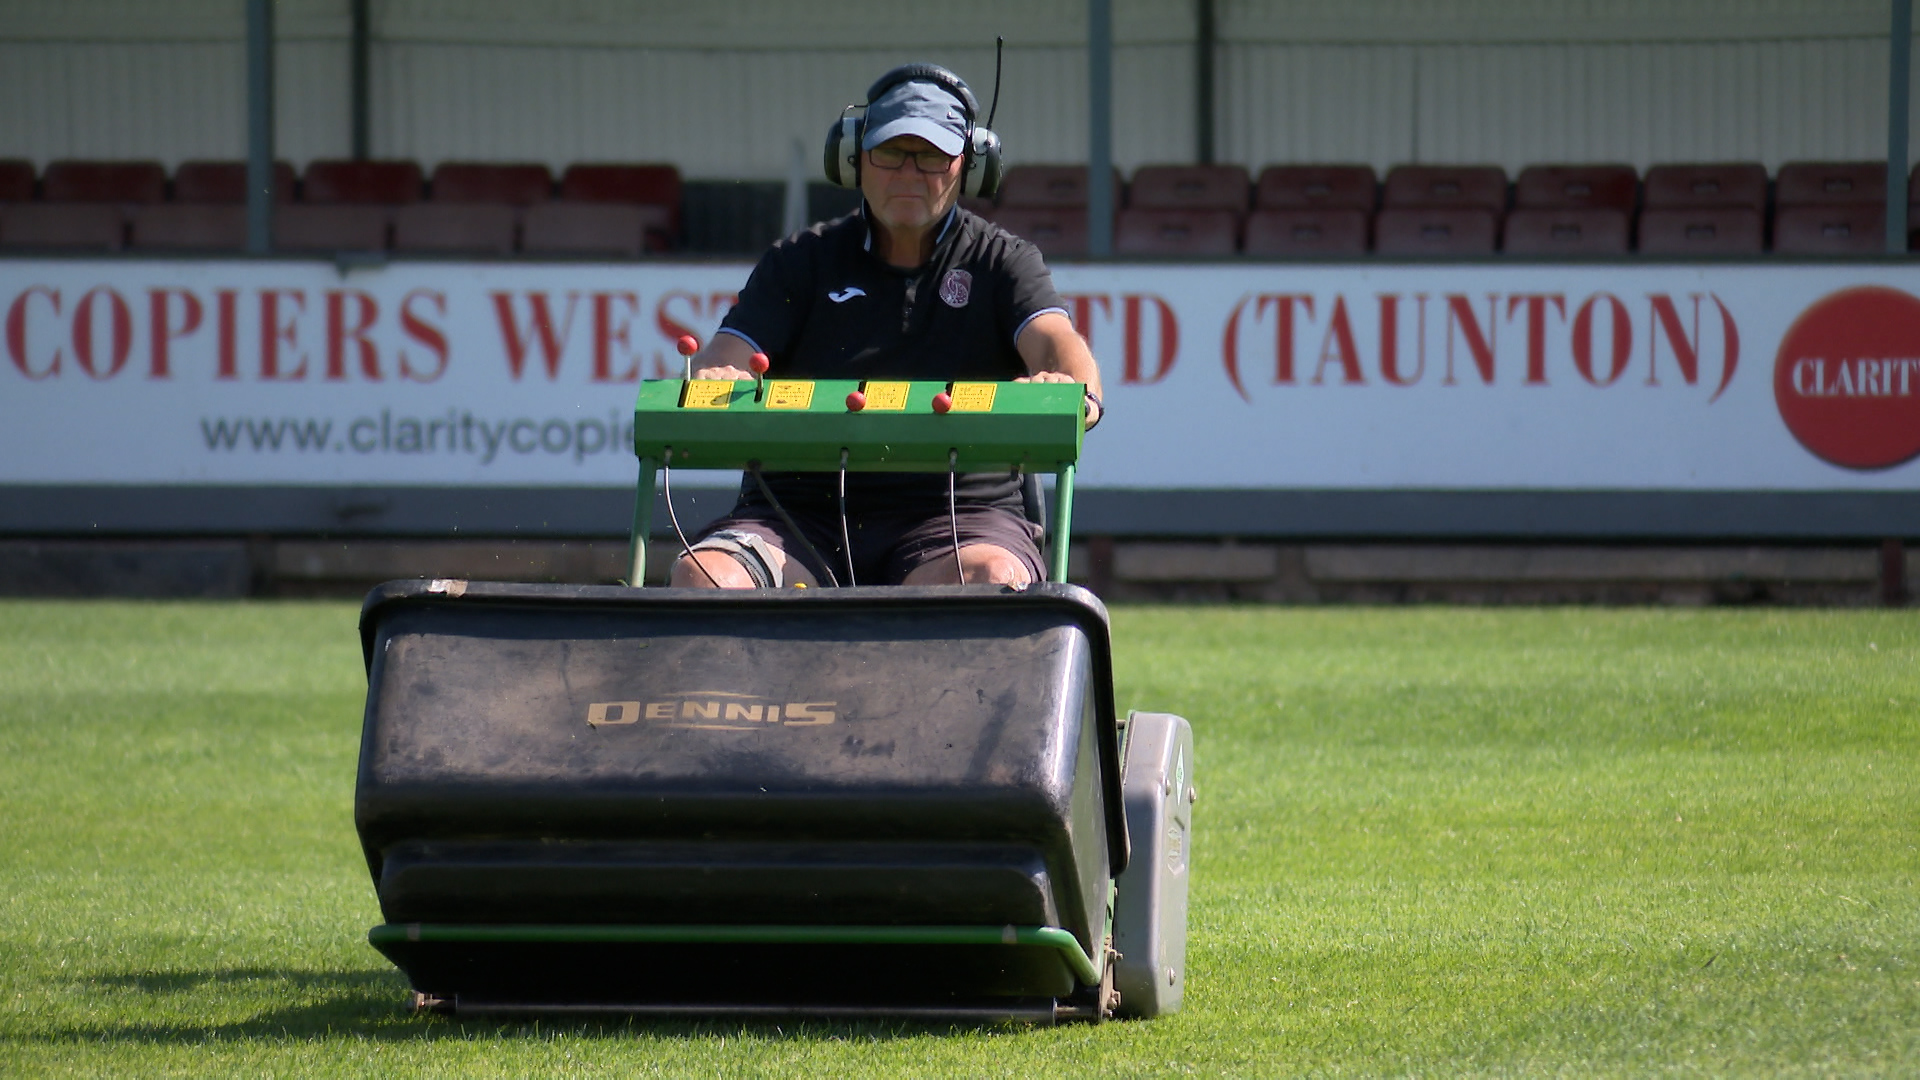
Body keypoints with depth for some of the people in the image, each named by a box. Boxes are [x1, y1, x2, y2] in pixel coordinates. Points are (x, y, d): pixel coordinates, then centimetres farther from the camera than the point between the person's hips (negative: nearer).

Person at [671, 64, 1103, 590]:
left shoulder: (1000, 262, 15)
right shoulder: (802, 261, 18)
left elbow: (1056, 343, -4)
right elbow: (726, 355, 5)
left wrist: (1074, 391, -31)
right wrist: (711, 380, -23)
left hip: (958, 512, -1)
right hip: (800, 513, 1)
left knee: (992, 578, -37)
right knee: (700, 576, -30)